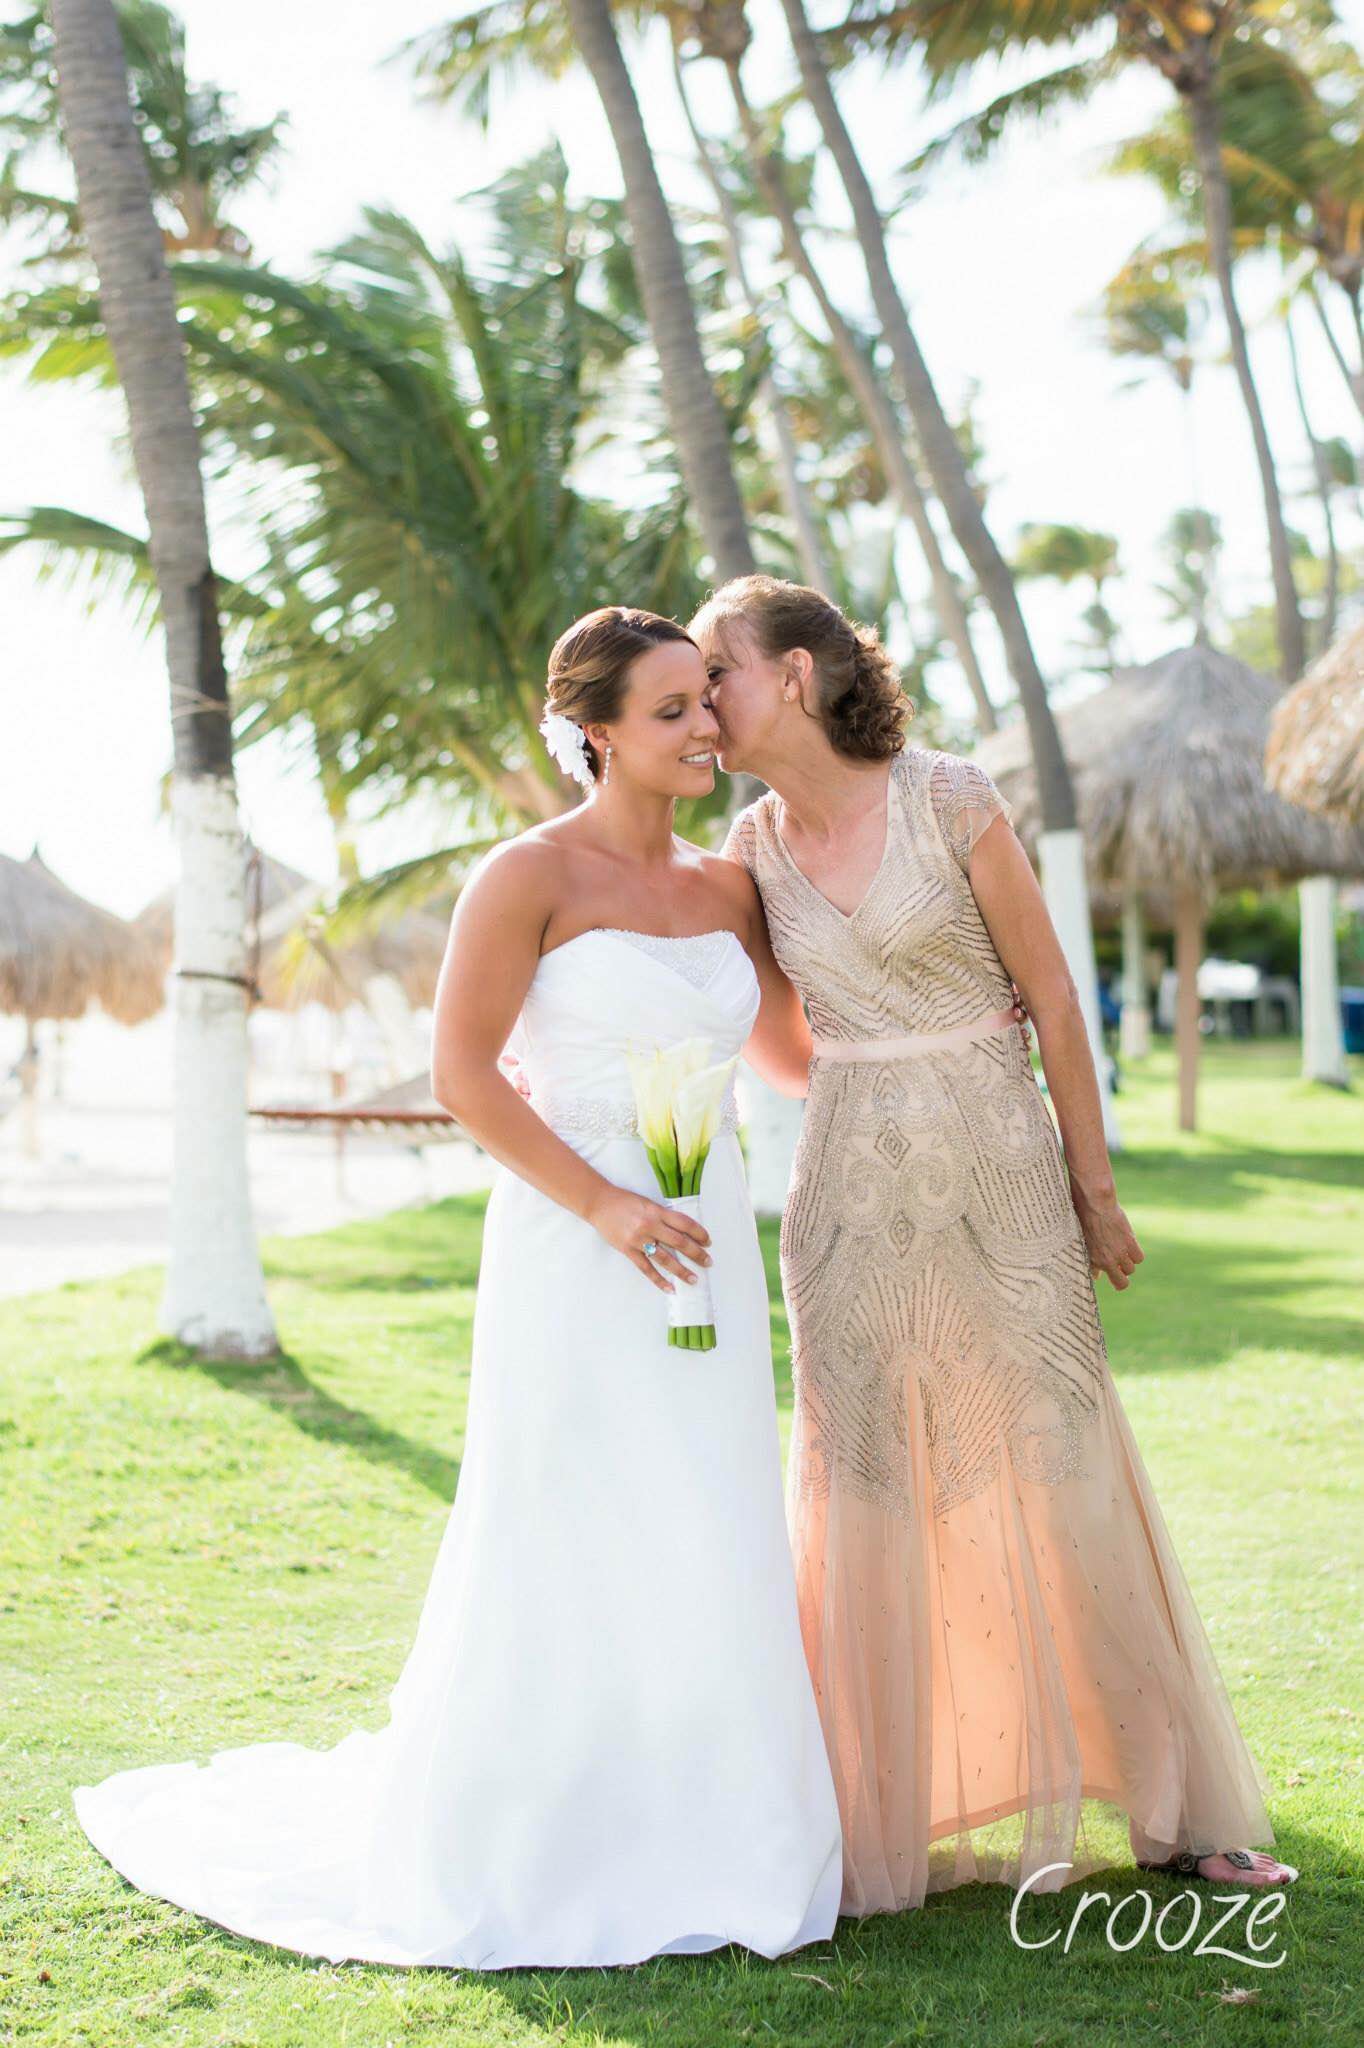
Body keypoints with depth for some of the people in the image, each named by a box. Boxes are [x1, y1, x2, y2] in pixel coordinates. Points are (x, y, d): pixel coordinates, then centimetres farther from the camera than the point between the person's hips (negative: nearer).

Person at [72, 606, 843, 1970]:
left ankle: (666, 1842, 25)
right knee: (563, 1563, 0)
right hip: (574, 1257, -6)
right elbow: (462, 1075, -13)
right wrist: (605, 1206, -19)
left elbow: (795, 1056, 24)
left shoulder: (725, 890, 12)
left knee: (703, 1564, 9)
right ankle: (503, 1850, 19)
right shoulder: (531, 873, -7)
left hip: (705, 1255, 6)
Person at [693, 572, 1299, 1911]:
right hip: (850, 1184, 3)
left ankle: (1169, 1807, 17)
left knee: (1062, 1471, 3)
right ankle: (880, 1825, 15)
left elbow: (1048, 991, -4)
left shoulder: (949, 799, -9)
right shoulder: (753, 845, 3)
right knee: (866, 1488, 4)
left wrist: (1094, 1185, -2)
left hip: (999, 1165, -3)